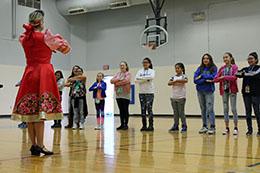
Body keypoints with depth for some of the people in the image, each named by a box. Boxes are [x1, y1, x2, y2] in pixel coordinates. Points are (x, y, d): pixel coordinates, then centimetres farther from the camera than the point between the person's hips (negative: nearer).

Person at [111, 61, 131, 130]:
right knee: (121, 110, 8)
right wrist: (119, 79, -12)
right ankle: (122, 124, 14)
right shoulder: (118, 74, 16)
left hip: (125, 94, -5)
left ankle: (126, 124, 2)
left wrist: (117, 83, -7)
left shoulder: (128, 73, 0)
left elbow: (125, 81, -18)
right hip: (118, 94, 5)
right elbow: (112, 81, 3)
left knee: (125, 110, -2)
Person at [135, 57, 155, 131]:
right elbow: (136, 80, -5)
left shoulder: (152, 71, 4)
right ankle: (144, 126, 9)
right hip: (141, 92, 3)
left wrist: (141, 78, -14)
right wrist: (146, 79, -13)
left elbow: (151, 77, -19)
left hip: (150, 92, -3)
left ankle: (151, 126, 0)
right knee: (143, 109, 4)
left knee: (149, 109, -6)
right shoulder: (139, 71, 10)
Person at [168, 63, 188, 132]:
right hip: (173, 97, 5)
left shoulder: (183, 76, -3)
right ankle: (175, 126, 16)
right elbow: (169, 83, -4)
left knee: (181, 112, -3)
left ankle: (184, 126, 6)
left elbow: (185, 80, -26)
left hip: (181, 97, -5)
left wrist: (176, 80, -15)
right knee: (175, 112, 9)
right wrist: (175, 81, -17)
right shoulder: (174, 77, 10)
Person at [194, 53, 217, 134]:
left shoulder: (214, 68, 2)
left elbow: (214, 77, -14)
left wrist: (202, 76, -9)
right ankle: (204, 126, 17)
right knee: (203, 109, 9)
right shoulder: (200, 69, 7)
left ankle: (212, 127, -6)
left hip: (209, 91, -3)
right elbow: (195, 80, -3)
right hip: (200, 91, 3)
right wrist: (206, 80, -14)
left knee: (210, 109, -10)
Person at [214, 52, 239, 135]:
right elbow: (215, 79, 0)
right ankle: (227, 128, 11)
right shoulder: (221, 68, 10)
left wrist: (224, 77, -15)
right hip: (224, 89, 4)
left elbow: (234, 77, -17)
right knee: (225, 109, 5)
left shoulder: (234, 67, -1)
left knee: (233, 108, -3)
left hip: (232, 89, -4)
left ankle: (236, 128, 4)